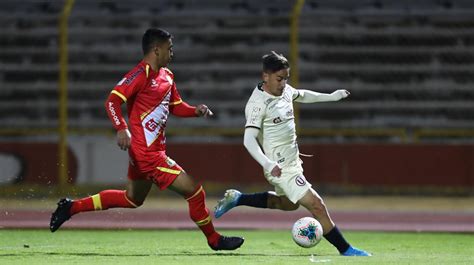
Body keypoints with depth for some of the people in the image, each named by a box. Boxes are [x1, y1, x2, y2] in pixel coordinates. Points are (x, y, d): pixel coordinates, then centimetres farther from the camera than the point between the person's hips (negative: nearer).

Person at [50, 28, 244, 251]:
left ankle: (71, 207, 28)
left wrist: (196, 111, 5)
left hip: (155, 148, 11)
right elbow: (113, 101, -22)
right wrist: (122, 129, -35)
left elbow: (176, 106, 24)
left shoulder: (166, 76, 13)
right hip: (147, 152, -11)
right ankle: (214, 240, 10)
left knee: (132, 199, 24)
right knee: (194, 192, -6)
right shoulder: (142, 74, -15)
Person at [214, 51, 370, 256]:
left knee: (287, 204, 31)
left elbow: (301, 95, 27)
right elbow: (249, 140, -29)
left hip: (292, 161, 10)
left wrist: (331, 97, 34)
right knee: (317, 206, -11)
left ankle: (237, 199, 35)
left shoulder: (284, 90, 3)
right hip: (281, 168, -10)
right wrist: (268, 164, -42)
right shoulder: (258, 103, -22)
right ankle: (345, 250, -4)